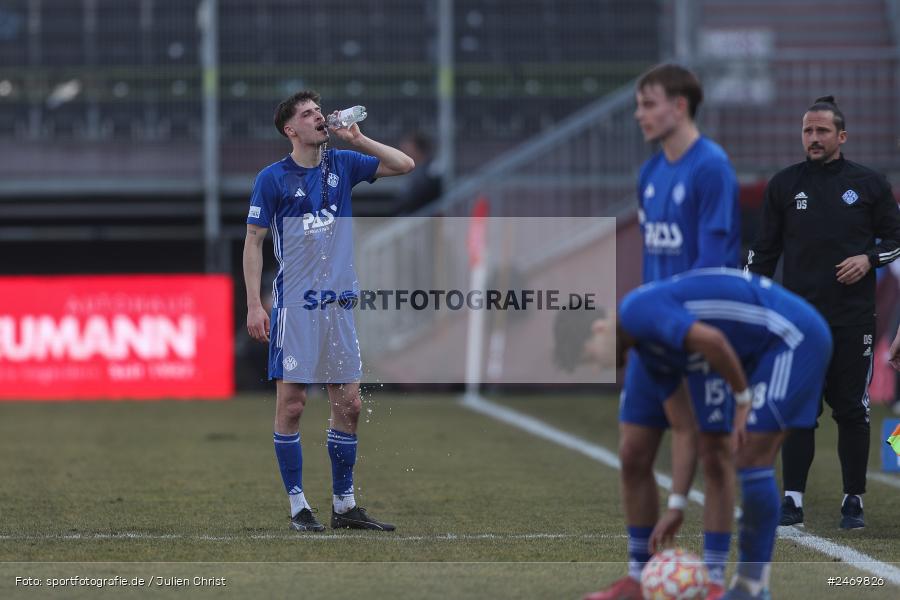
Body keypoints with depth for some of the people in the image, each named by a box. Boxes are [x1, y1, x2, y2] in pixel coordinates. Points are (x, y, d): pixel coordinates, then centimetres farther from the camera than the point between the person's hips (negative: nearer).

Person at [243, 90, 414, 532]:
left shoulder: (342, 164, 9)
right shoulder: (273, 178, -3)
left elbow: (404, 165, 10)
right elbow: (253, 242, -1)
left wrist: (355, 138, -1)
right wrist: (253, 305, -8)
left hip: (340, 304, 5)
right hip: (294, 305, -4)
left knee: (348, 405, 4)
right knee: (292, 404, -4)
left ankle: (344, 505, 13)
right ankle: (298, 506, 3)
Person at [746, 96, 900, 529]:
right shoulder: (784, 185, 7)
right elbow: (764, 249, 10)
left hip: (854, 319, 0)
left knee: (852, 410, 3)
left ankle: (854, 501, 10)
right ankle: (792, 498, 4)